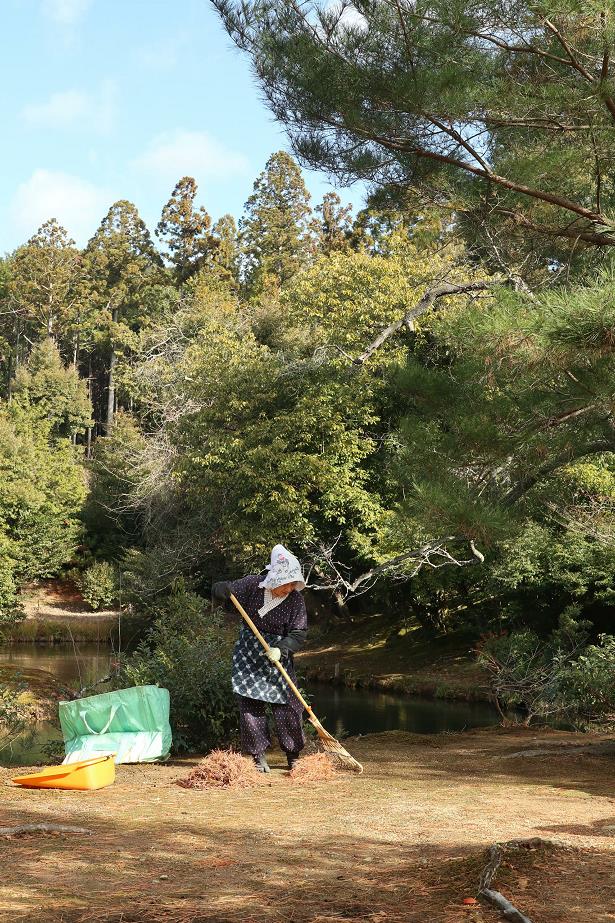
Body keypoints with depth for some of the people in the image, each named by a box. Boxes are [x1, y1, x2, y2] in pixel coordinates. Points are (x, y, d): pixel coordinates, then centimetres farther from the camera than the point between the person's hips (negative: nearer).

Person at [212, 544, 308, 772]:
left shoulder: (296, 599, -11)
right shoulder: (253, 585, -10)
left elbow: (298, 634, -11)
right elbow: (220, 592, -2)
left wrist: (280, 650, -29)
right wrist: (223, 590, -27)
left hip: (278, 655, -1)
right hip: (248, 653, 1)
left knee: (287, 704, -2)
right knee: (250, 704, -1)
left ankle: (293, 756, 13)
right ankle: (259, 756, 7)